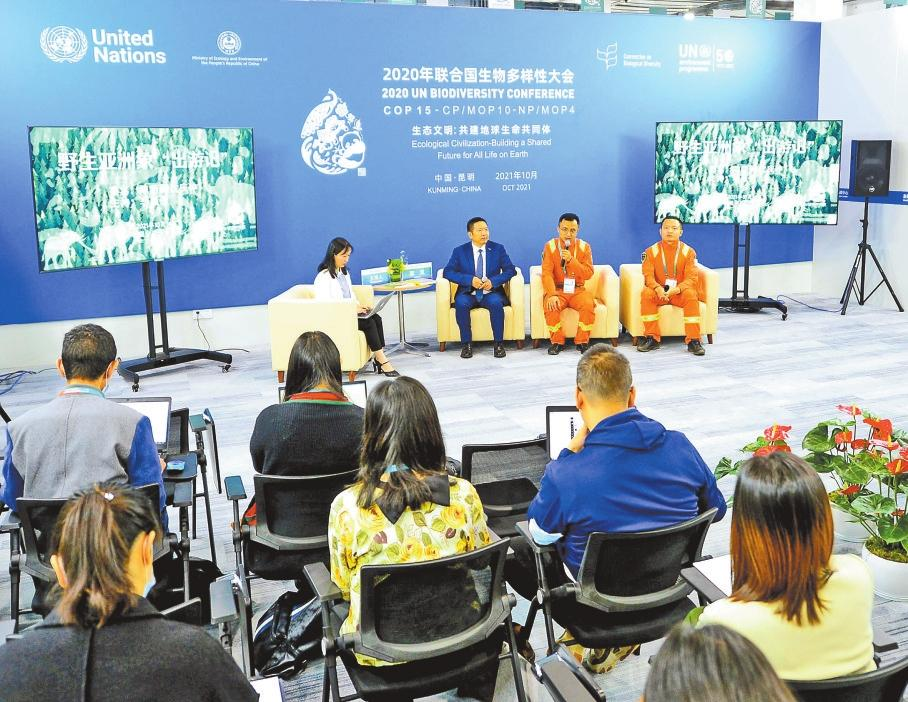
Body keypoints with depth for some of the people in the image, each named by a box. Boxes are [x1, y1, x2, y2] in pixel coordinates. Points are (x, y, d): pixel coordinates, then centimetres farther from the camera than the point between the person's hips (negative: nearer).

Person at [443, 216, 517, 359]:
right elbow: (448, 272, -4)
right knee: (461, 303, -33)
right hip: (468, 293, 0)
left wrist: (493, 281, -16)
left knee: (496, 303, -34)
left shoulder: (498, 249, 6)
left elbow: (510, 270, 1)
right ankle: (466, 344, -21)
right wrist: (470, 280, -19)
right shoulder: (459, 251, 4)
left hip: (491, 293, 0)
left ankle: (499, 343, -21)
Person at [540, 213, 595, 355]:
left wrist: (571, 260, -20)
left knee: (588, 305, -29)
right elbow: (547, 273, -11)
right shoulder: (550, 246, -1)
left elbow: (588, 274, -6)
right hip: (557, 290, -1)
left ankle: (582, 342, -10)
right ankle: (557, 342, -11)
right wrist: (552, 295, -27)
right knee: (551, 307, -32)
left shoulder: (584, 247, 3)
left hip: (577, 290, 1)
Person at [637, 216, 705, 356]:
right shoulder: (651, 251, -1)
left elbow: (691, 278, -11)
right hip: (659, 292, 1)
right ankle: (652, 338, -23)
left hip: (679, 292, -1)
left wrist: (677, 289, -32)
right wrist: (658, 288, -33)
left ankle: (693, 341, -29)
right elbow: (648, 275, -10)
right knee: (646, 293, -31)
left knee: (691, 294, -33)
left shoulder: (688, 252, -2)